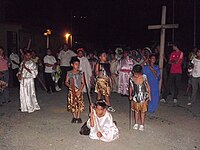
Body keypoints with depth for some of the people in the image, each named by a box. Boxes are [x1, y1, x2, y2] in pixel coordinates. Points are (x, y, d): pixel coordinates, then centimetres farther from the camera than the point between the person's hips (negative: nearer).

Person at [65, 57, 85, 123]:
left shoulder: (80, 73, -1)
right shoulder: (69, 73, -1)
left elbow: (83, 83, -1)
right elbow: (66, 82, 2)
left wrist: (80, 90, -13)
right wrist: (70, 86, -18)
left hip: (79, 91, 0)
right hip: (72, 91, 0)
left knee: (79, 104, 2)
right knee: (73, 104, 6)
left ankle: (78, 117, 17)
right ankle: (74, 117, 22)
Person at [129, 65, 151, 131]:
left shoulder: (144, 77, -12)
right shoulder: (132, 79, -9)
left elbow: (148, 86, -1)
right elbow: (131, 87, 6)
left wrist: (149, 95, 1)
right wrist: (130, 95, 7)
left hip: (144, 97, -1)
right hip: (135, 97, 1)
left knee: (142, 111, 11)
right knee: (136, 111, 15)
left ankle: (142, 125, 24)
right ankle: (136, 124, 31)